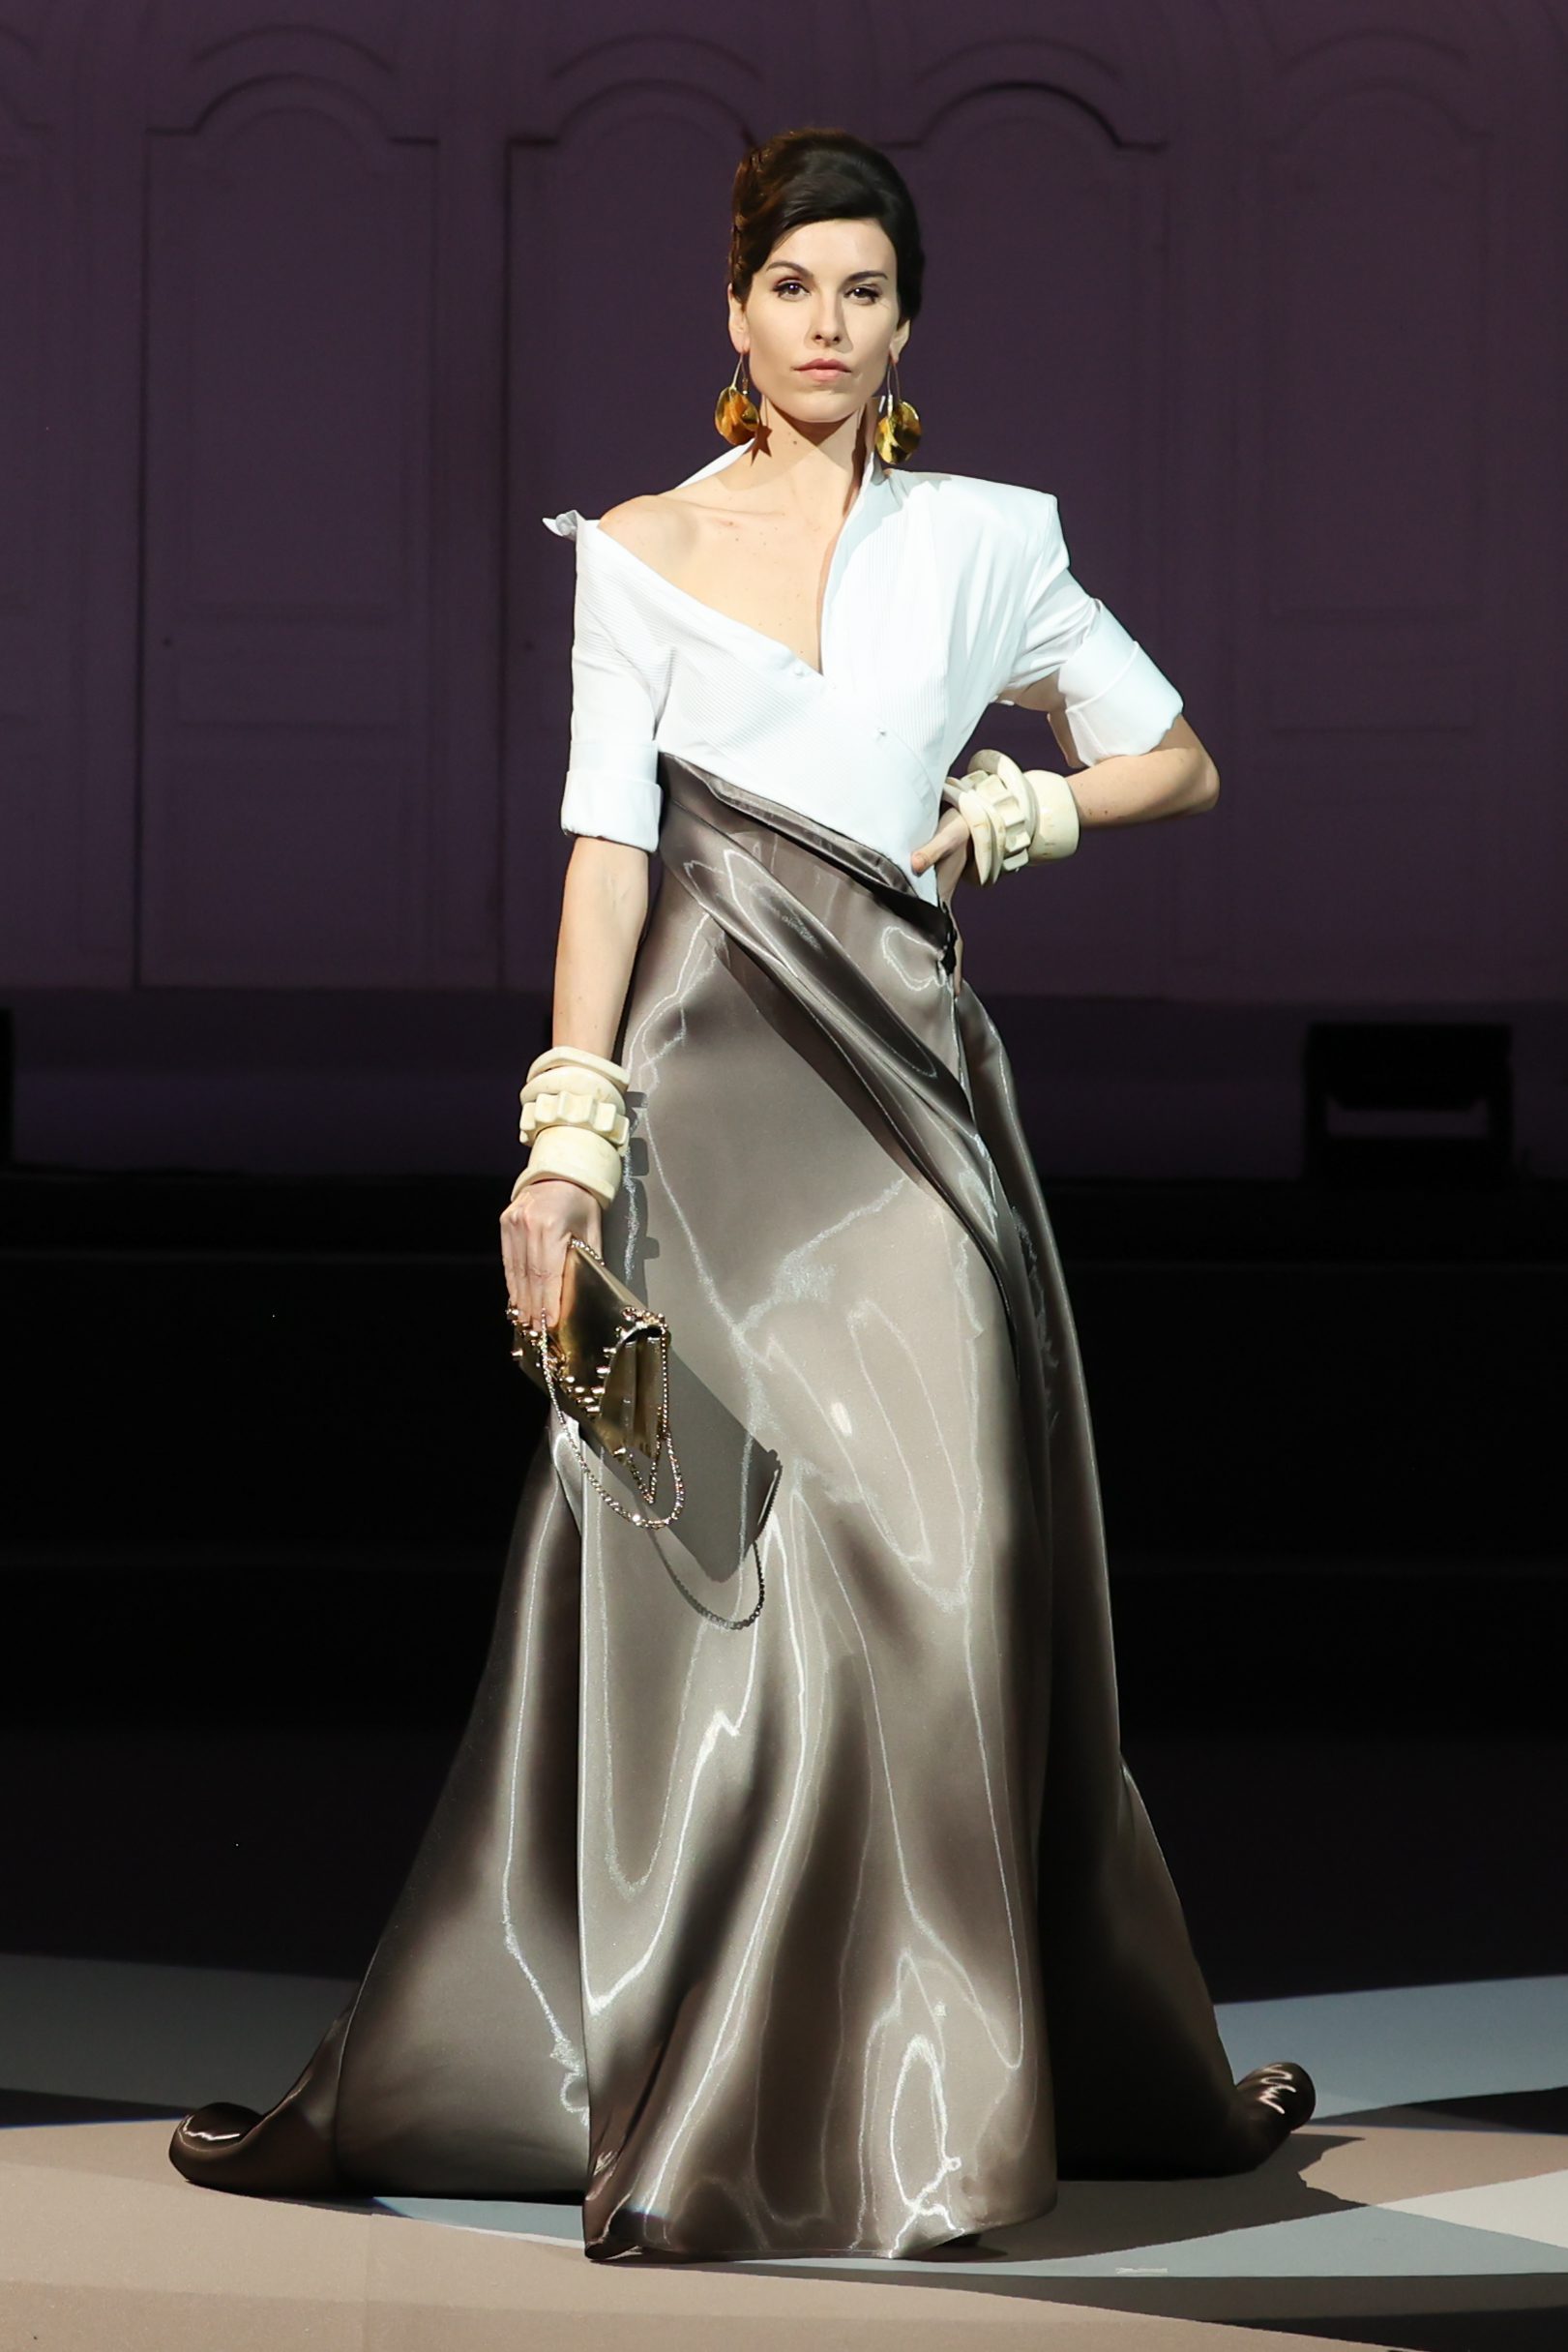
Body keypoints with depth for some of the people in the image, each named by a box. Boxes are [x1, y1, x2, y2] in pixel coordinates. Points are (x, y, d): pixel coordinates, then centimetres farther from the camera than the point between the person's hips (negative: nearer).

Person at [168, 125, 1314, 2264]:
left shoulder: (981, 541, 10)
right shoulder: (639, 552, 7)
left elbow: (1178, 761, 18)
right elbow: (606, 847, 0)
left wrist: (1022, 812, 0)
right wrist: (568, 1131, -9)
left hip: (902, 1069, 1)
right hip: (711, 1071, -1)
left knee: (933, 1545, -5)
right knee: (696, 1561, -4)